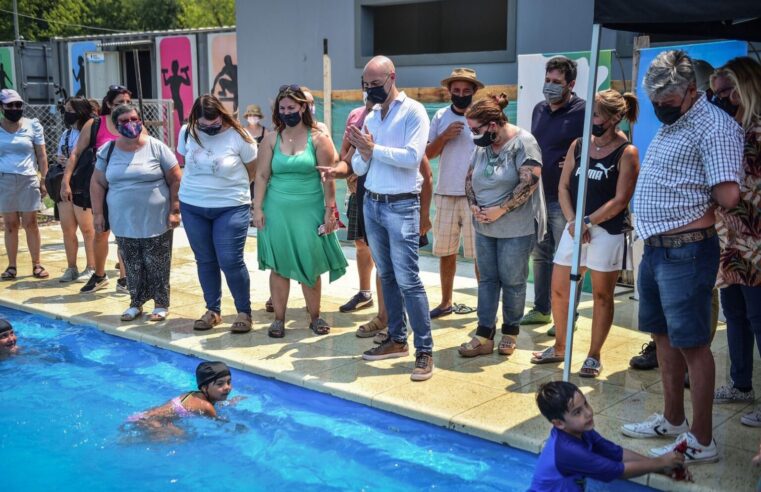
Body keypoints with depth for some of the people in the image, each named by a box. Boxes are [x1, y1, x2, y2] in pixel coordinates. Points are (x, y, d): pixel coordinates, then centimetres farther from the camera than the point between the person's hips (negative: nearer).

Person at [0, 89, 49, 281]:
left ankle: (36, 265, 9)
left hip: (28, 180, -1)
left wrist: (44, 180, -2)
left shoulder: (32, 126, 2)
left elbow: (41, 155, 4)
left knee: (30, 224, 2)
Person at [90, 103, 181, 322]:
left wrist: (174, 211, -8)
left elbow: (176, 181, -4)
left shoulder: (156, 148, -5)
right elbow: (97, 183, 9)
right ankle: (136, 303, 26)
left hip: (156, 222, -3)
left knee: (157, 266, 4)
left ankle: (161, 304, 18)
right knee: (132, 267, 11)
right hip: (124, 223, 3)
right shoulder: (108, 151, 5)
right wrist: (98, 213, 3)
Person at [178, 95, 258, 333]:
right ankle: (213, 310, 24)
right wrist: (202, 186, 9)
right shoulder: (187, 133, -1)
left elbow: (253, 170, -1)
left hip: (231, 208, -4)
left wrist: (230, 186, 7)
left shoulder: (238, 136, -12)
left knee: (230, 261, -8)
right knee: (205, 261, 10)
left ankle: (244, 312, 8)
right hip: (192, 207, 4)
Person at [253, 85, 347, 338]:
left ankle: (315, 317, 19)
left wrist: (329, 210, -6)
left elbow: (328, 177, -3)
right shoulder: (271, 139, 4)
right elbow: (262, 175, 4)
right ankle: (279, 318, 15)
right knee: (278, 266, 5)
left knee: (310, 267, 4)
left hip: (309, 211, -2)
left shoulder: (318, 138, -2)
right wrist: (258, 208, -2)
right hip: (277, 211, 2)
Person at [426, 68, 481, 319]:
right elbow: (428, 153, 5)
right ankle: (446, 302, 25)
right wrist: (444, 136, -11)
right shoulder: (440, 116, 6)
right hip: (445, 194, 4)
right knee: (445, 251, 12)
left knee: (480, 254, 1)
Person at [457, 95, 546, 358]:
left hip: (516, 227, -7)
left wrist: (501, 210, -19)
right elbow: (470, 178, 15)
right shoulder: (483, 145, 8)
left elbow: (530, 182, -21)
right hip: (484, 226, 7)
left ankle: (510, 332, 21)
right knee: (487, 279, 8)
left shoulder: (522, 142, -13)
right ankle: (484, 336, 13)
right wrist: (473, 206, -3)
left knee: (512, 281, 4)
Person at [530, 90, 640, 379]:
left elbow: (620, 200, -11)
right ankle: (559, 348, 26)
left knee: (602, 295, 5)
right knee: (559, 290, 9)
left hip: (607, 231, -5)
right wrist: (572, 221, -7)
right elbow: (564, 187, 7)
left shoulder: (626, 152, -7)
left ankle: (594, 356, 16)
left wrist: (588, 221, -15)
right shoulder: (578, 145, 8)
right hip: (575, 227, 5)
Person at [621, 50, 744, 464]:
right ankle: (672, 421, 33)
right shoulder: (668, 125, 15)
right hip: (654, 248, 10)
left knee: (691, 345, -2)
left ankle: (701, 441, 9)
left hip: (685, 253, -10)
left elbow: (729, 196, -25)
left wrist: (702, 191, -7)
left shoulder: (713, 127, -16)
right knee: (664, 337, 18)